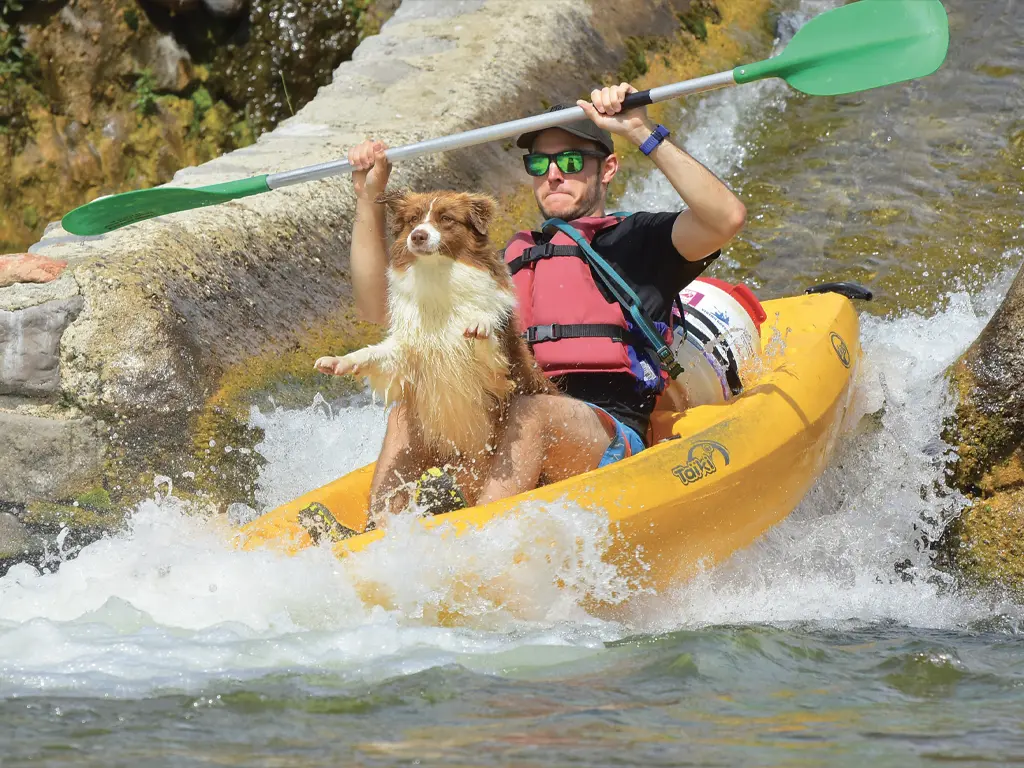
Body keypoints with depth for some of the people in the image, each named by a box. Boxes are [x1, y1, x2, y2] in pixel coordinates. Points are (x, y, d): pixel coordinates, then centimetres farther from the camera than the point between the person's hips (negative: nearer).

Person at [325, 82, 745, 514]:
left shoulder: (638, 242, 15)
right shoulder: (510, 263, 27)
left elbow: (727, 218, -7)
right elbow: (380, 309, 24)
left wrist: (643, 135, -11)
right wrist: (369, 199, 15)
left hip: (615, 442, -4)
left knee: (530, 414, -34)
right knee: (411, 412, -20)